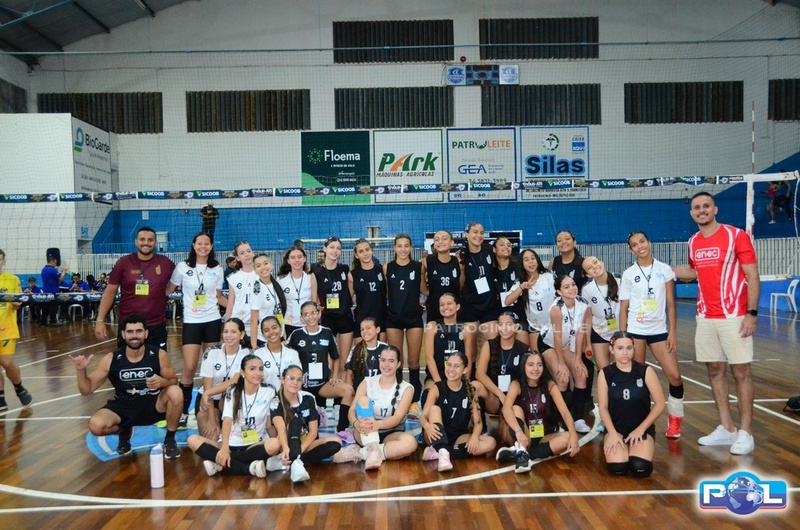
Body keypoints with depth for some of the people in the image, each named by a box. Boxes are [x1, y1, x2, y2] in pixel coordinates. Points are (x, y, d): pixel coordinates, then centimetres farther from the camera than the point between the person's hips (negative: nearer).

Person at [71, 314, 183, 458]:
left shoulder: (159, 355, -13)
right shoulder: (110, 359, -10)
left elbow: (174, 382, -2)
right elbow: (87, 389, -3)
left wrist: (162, 382, -26)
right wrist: (81, 371, -23)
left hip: (153, 404, -1)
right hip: (124, 407, 1)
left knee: (175, 392, -32)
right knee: (96, 425, -26)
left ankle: (170, 440, -6)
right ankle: (124, 431, 13)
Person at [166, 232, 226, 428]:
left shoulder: (217, 269, 5)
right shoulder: (182, 267, -1)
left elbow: (219, 297, 11)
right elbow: (168, 290, 7)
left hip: (212, 321, 2)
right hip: (191, 322, -2)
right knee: (189, 368, -8)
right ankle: (183, 411, 5)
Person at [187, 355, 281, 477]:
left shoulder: (269, 392, 0)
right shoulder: (232, 392, -1)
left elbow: (271, 423, 2)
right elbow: (227, 421, -14)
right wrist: (224, 448, -30)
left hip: (255, 445, -1)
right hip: (232, 444, 1)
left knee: (274, 444, -34)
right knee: (193, 440, -22)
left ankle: (221, 464, -26)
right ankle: (249, 468, -31)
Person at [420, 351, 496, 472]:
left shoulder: (470, 391, 1)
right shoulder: (437, 388, -5)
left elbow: (478, 421, -3)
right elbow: (423, 416, -14)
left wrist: (475, 436, -26)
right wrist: (427, 426, -38)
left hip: (458, 437, 3)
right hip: (438, 437, -2)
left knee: (490, 443, -22)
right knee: (434, 408, -26)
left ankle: (437, 452, -27)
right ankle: (442, 452, -43)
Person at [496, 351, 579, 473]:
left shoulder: (550, 385, -5)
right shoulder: (516, 385, -10)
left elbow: (565, 412, -16)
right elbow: (506, 409, -29)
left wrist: (574, 436, -34)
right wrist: (519, 432, -46)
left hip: (543, 438, 2)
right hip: (523, 437, -2)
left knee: (568, 437, -26)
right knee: (516, 408, -25)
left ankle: (517, 453, -29)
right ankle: (521, 453, -39)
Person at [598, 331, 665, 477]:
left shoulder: (645, 371, -7)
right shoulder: (605, 373, -4)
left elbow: (660, 404, -4)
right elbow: (603, 408, -2)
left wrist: (641, 429, -10)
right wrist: (612, 433, -16)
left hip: (643, 428, 0)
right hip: (616, 428, 0)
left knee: (640, 468, -26)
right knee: (617, 468, -25)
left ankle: (636, 448, 9)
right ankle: (620, 448, 9)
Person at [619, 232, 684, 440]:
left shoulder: (664, 269, 4)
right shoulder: (628, 274, 3)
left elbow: (670, 304, 3)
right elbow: (624, 308, 4)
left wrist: (673, 332, -3)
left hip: (659, 330, 1)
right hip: (635, 331, 0)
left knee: (675, 376, -6)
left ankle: (675, 420, 14)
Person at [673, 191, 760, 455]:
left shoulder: (736, 235, -7)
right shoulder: (693, 242, 9)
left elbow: (753, 277, -8)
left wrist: (752, 313, -15)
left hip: (734, 316, -5)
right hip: (705, 317, 6)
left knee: (740, 372, -1)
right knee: (715, 371, 8)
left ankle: (746, 432, 7)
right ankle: (726, 429, 18)